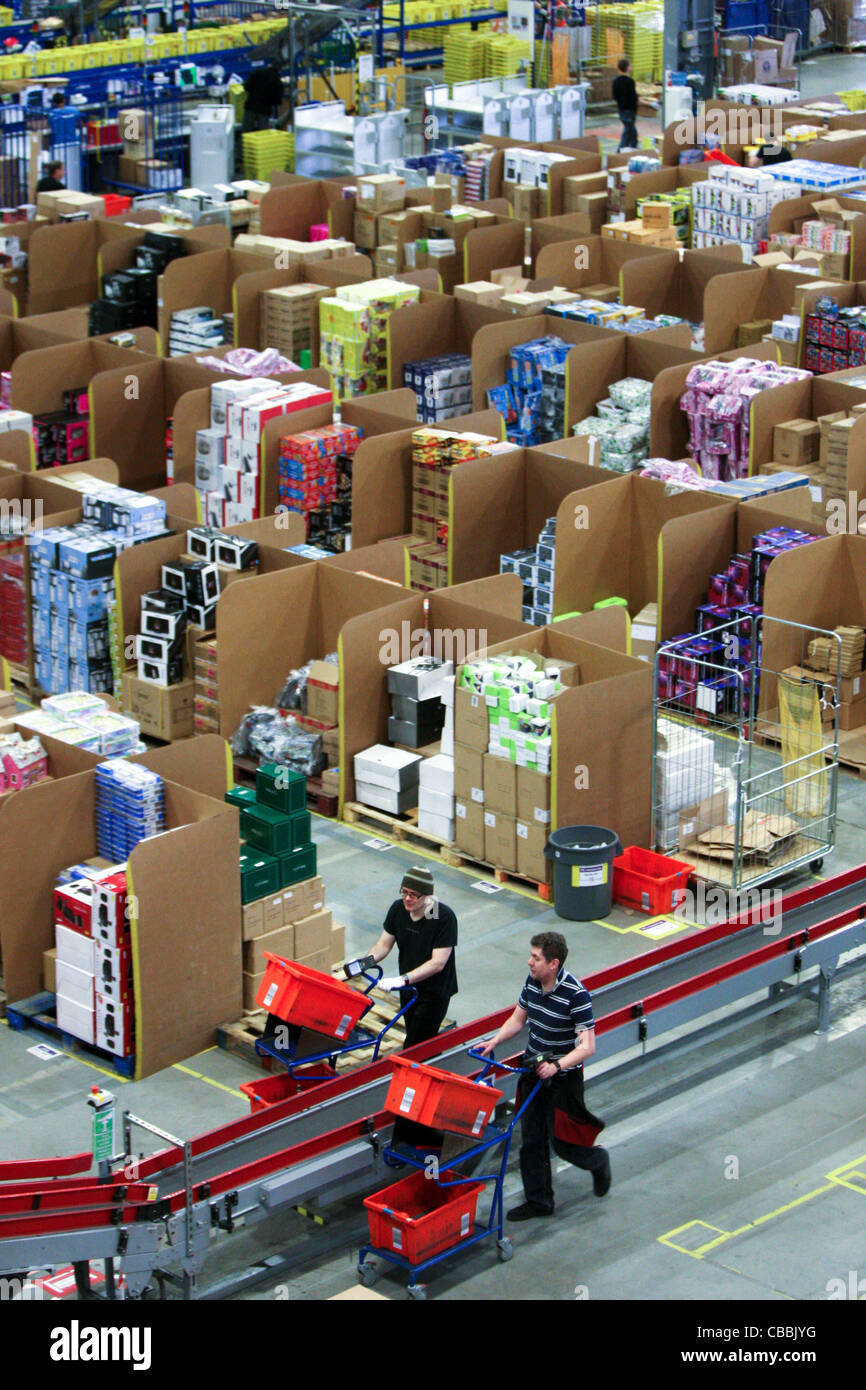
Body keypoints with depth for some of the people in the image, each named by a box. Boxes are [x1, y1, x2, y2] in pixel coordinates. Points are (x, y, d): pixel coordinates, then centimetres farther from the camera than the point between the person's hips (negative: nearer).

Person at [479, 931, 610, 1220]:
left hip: (563, 1078, -7)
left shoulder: (576, 994, -25)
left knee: (561, 1142, 3)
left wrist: (556, 1066, -36)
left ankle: (598, 1161, 34)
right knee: (532, 1139, 11)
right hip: (533, 1070, 7)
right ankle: (538, 1200, 24)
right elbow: (518, 1020, 12)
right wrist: (494, 1042, -3)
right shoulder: (532, 982, -3)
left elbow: (587, 1046, -25)